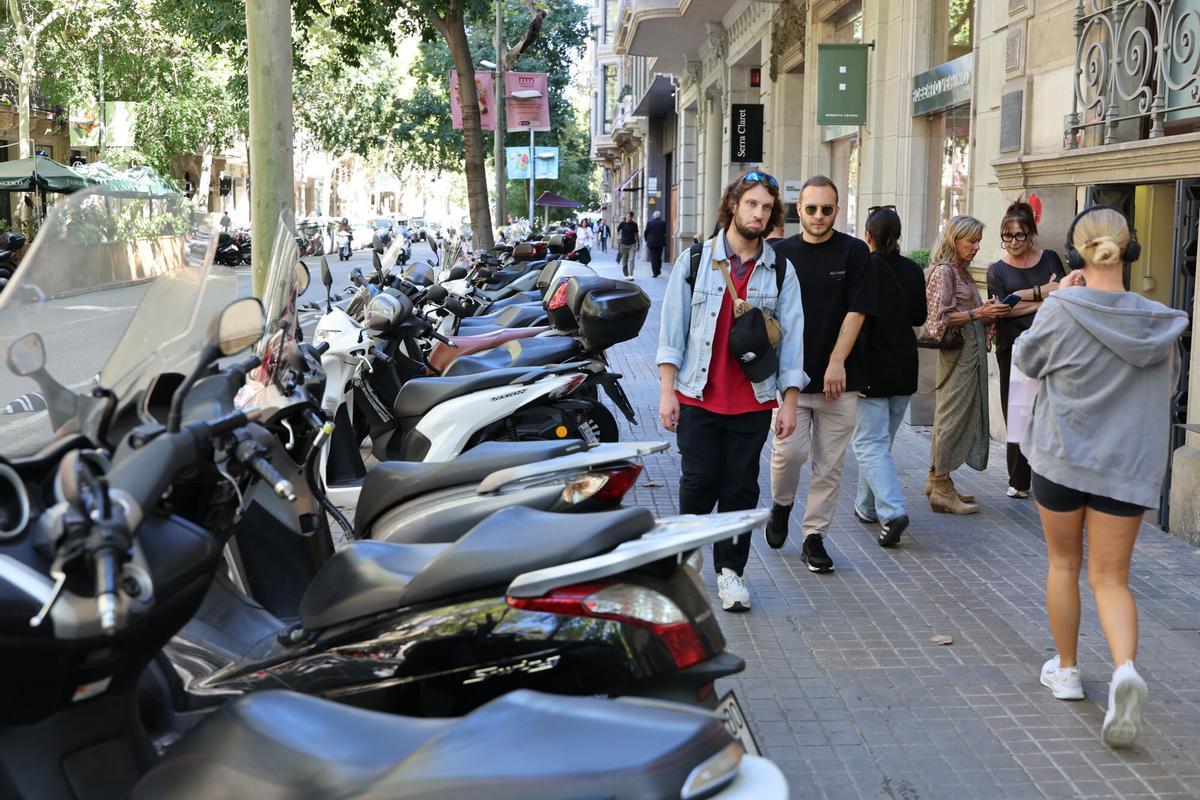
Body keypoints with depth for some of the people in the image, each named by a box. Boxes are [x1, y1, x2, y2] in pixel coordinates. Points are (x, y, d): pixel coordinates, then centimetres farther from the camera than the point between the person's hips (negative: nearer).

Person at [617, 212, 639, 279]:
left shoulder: (634, 224, 3)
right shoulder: (623, 224, -1)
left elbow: (636, 234, 13)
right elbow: (617, 230, 14)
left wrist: (638, 244, 16)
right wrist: (618, 238, 0)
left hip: (632, 245, 0)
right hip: (624, 244, 0)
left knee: (631, 260, -11)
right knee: (624, 261, 6)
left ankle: (630, 276, -16)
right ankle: (626, 275, 19)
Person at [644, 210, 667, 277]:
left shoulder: (649, 223, -6)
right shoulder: (663, 223, -4)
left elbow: (646, 233, 0)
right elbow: (665, 232, 0)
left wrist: (647, 240, 14)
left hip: (651, 243, -2)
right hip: (660, 242, 2)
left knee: (653, 258, 0)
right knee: (659, 257, 16)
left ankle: (655, 273, -4)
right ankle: (658, 271, 18)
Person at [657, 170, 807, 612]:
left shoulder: (780, 270, 7)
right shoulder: (694, 259, 4)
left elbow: (792, 336, 6)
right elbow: (672, 329, 2)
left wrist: (789, 402, 1)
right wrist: (667, 391, -4)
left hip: (754, 400, 1)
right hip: (698, 396, -1)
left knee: (741, 488, 4)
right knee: (700, 481, -1)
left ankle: (730, 570, 17)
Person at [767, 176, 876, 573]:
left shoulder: (854, 253, 2)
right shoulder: (781, 252, 7)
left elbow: (856, 311, -4)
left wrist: (837, 363, -11)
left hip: (838, 379, 0)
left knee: (830, 463, 2)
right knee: (789, 450, -10)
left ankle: (814, 536, 14)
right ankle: (781, 505, 20)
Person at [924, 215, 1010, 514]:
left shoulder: (962, 272, 16)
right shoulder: (944, 271, -11)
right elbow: (940, 318, -18)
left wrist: (989, 311, 3)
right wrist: (978, 313, -18)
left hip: (971, 352, 9)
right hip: (957, 352, -9)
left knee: (950, 416, 12)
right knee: (953, 414, -7)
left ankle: (936, 480, 19)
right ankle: (942, 489, -3)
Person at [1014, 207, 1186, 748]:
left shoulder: (1061, 313, -15)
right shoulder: (1158, 322, -3)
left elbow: (1026, 359, 4)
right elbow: (1167, 383, 12)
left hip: (1062, 458, -2)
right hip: (1129, 463, 2)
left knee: (1063, 563, 17)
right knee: (1111, 577, 7)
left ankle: (1065, 670, 27)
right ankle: (1124, 668, -18)